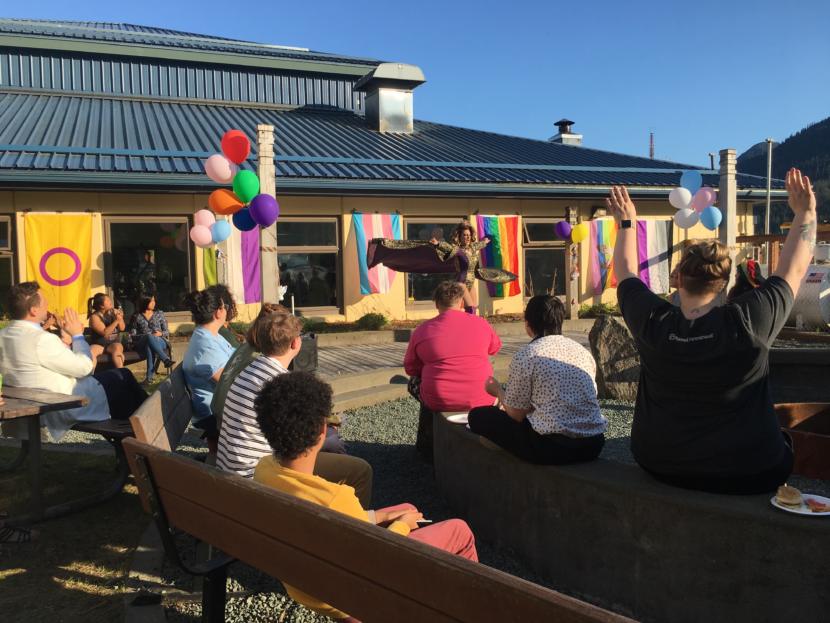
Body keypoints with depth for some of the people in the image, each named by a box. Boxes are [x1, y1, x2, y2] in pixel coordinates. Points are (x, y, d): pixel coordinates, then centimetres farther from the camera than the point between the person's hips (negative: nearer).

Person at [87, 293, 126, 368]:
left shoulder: (114, 312, 2)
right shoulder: (94, 317, -9)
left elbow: (122, 328, 3)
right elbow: (105, 333, -18)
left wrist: (120, 319, -16)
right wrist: (116, 321, -24)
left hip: (114, 343, 1)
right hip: (99, 344, -1)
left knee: (117, 350, -33)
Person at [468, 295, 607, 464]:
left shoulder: (525, 355, -7)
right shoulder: (583, 351, 10)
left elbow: (516, 415, -2)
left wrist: (498, 391, 18)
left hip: (552, 449, -7)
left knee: (478, 415, 6)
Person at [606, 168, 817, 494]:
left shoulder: (652, 322, -15)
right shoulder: (748, 321, -20)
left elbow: (626, 273, 5)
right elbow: (793, 270, -3)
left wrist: (627, 222, 18)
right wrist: (805, 213, 10)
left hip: (659, 466, 3)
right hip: (749, 476, -2)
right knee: (780, 447, 32)